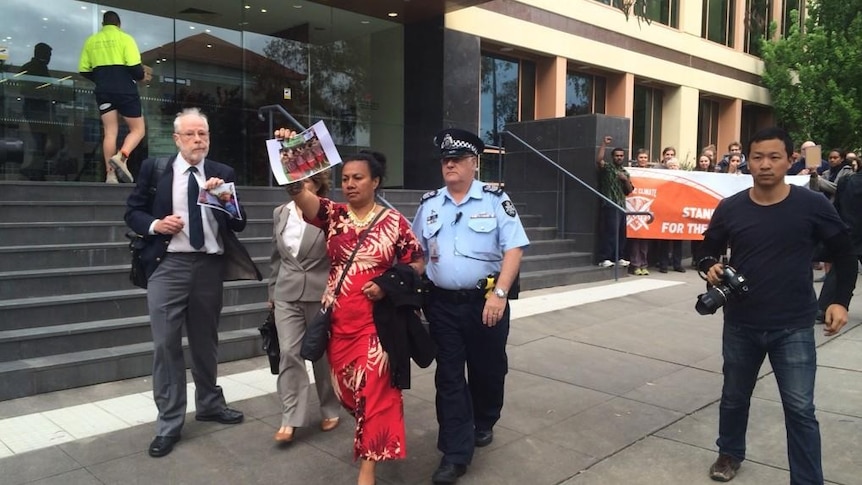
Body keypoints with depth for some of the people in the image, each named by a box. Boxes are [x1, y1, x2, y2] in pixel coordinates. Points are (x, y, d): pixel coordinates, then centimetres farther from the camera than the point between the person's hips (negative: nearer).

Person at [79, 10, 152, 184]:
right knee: (138, 129, 4)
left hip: (103, 91, 4)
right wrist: (142, 76, 8)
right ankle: (121, 157, -21)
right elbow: (134, 67, -12)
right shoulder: (124, 38, -1)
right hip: (125, 89, -4)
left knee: (110, 132, 5)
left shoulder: (91, 40, 12)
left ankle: (110, 174, -2)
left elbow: (83, 70, 10)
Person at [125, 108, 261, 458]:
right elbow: (132, 212, 6)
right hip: (169, 265, -2)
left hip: (210, 265, 2)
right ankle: (169, 423, 11)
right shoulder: (154, 168, 2)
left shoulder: (222, 174, 5)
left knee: (206, 341, 17)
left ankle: (209, 404, 36)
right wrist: (155, 225, -13)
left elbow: (239, 225, 3)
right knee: (166, 344, -1)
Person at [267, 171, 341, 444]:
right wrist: (272, 291, 17)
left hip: (321, 294, -4)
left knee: (322, 355, 9)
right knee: (289, 353, -3)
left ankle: (330, 410, 27)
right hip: (287, 294, 4)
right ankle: (290, 419, 3)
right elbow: (276, 256, 15)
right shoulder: (280, 213, 7)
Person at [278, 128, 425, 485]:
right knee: (347, 387, 15)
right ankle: (368, 435, 43)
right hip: (338, 318, 3)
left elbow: (418, 263, 3)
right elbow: (300, 193, -16)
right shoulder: (332, 214, 2)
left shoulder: (394, 222, -2)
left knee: (373, 388, -2)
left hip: (376, 318, -3)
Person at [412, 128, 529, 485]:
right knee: (449, 376, 3)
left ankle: (484, 424, 42)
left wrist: (499, 293, -20)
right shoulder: (429, 204, 8)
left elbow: (514, 248, -9)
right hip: (442, 304, 2)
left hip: (486, 302, -2)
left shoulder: (495, 199, -3)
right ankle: (455, 454, 12)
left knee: (488, 369, 13)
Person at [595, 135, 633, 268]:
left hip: (622, 206, 7)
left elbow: (630, 190, 18)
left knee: (621, 233, 7)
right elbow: (598, 160, -20)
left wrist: (626, 180, 0)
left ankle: (618, 258, 15)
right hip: (609, 205, -7)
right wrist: (604, 144, -20)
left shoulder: (625, 172, 21)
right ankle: (604, 259, -12)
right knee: (610, 231, -12)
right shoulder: (607, 167, 2)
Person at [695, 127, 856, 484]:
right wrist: (710, 268, -15)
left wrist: (841, 300, -6)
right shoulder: (730, 209, -4)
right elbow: (707, 252, 8)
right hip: (740, 325, 2)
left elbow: (845, 256, 4)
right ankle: (730, 453, 42)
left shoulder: (813, 206, -8)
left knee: (800, 409, -1)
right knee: (734, 397, 18)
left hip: (794, 328, -2)